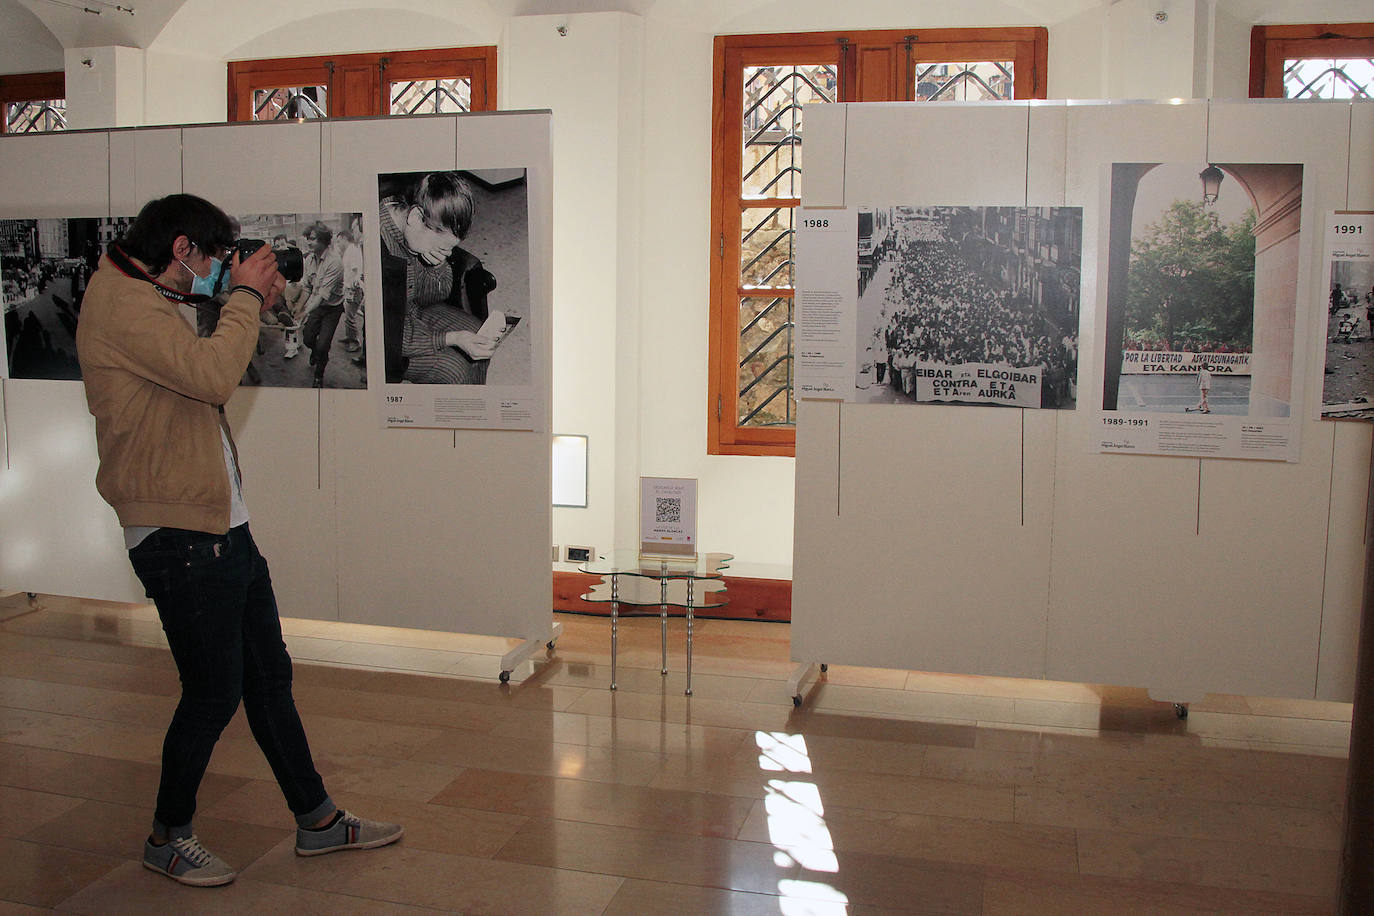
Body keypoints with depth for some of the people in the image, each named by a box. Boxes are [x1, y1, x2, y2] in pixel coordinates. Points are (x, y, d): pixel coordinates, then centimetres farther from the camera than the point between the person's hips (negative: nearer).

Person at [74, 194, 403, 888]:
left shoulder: (144, 302, 19)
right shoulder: (119, 302, -15)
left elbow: (205, 375, 26)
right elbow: (215, 375, -28)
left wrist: (252, 307, 15)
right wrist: (243, 295, -13)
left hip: (221, 528, 10)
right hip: (179, 537, -10)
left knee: (269, 676, 14)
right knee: (214, 693, 0)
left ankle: (317, 820, 25)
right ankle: (168, 838, 22)